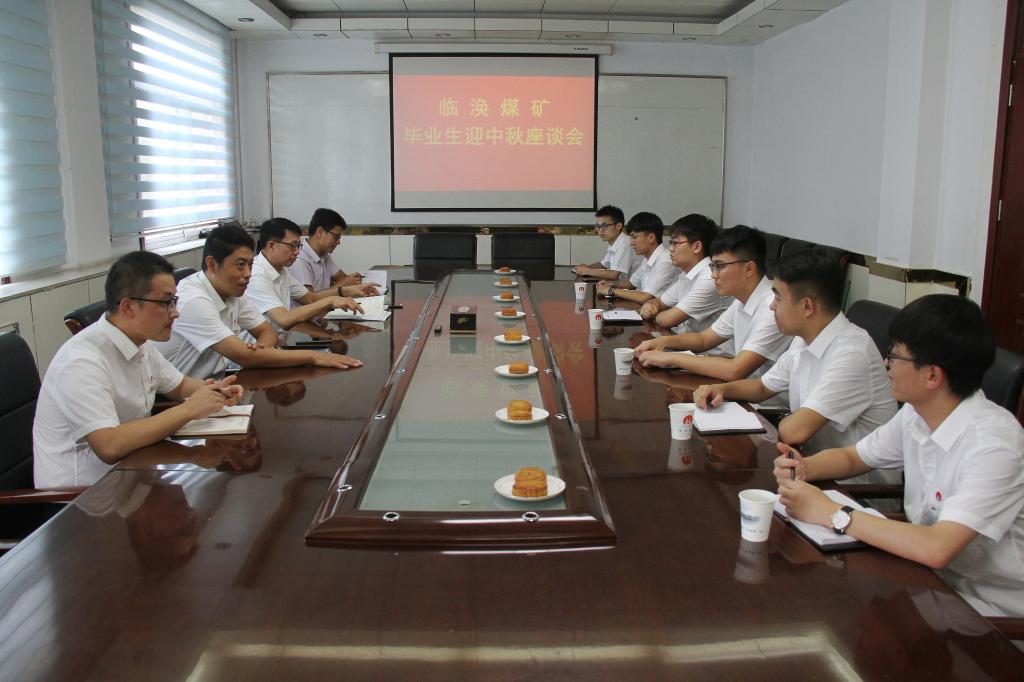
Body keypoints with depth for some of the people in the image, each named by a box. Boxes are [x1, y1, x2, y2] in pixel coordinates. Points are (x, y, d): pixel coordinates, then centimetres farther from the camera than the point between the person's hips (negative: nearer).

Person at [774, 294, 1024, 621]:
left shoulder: (993, 443, -26)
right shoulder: (915, 414, -3)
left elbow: (937, 548, -36)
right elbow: (851, 457, 13)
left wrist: (833, 514, -28)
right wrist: (804, 468, -9)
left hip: (987, 606, -6)